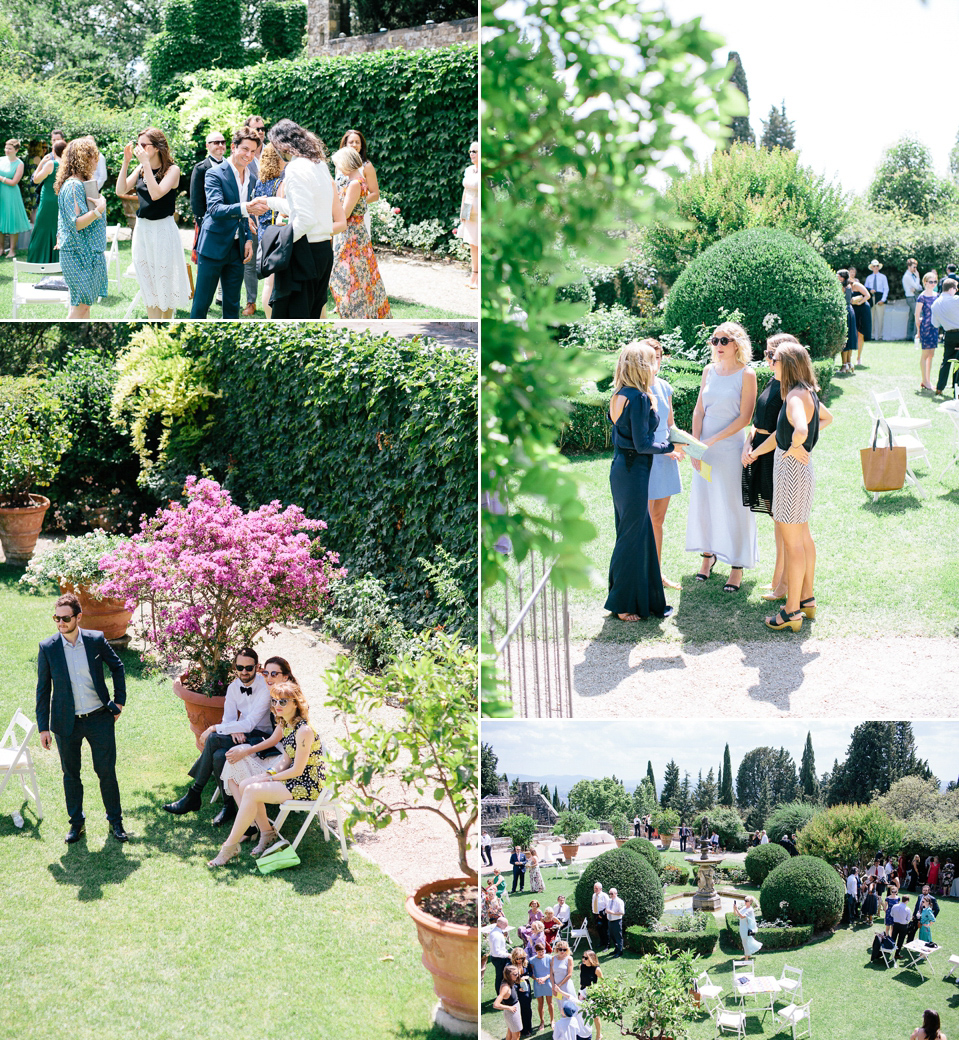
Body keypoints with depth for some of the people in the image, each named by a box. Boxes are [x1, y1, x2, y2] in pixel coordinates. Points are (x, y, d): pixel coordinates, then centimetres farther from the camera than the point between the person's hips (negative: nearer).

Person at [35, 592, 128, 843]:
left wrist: (119, 701, 7)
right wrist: (43, 727, -2)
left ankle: (115, 821, 23)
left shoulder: (96, 640, -7)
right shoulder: (47, 648, -7)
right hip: (67, 723, 0)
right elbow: (43, 690, -1)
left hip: (100, 719, 0)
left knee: (107, 772, 5)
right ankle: (76, 823, 29)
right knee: (71, 775, 11)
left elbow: (117, 667, 10)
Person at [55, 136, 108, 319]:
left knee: (85, 303, 11)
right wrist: (99, 210, -22)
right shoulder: (73, 186, -16)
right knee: (80, 304, -8)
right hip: (79, 254, -10)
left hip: (90, 252, 10)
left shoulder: (81, 184, 15)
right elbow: (76, 223, -21)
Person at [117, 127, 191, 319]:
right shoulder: (140, 169, 6)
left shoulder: (172, 170, -10)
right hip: (142, 229, 6)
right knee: (147, 282, 9)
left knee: (165, 281, 4)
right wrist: (126, 161, -7)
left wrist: (146, 162, -25)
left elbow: (156, 193, -24)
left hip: (163, 229, -6)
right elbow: (120, 190, 0)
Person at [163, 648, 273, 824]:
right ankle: (228, 806, -13)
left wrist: (214, 728, -19)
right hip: (239, 735, 6)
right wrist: (234, 730, -20)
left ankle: (194, 796, -16)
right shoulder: (233, 687, 6)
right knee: (219, 756, -29)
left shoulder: (265, 688, -16)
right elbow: (228, 718, 6)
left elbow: (250, 724, -21)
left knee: (214, 740, -28)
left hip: (260, 737, -6)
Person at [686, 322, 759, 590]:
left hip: (731, 447, -5)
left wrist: (713, 440, -15)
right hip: (705, 449, 5)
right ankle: (708, 554, 29)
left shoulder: (746, 374, -7)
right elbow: (699, 410, 7)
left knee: (732, 506, -1)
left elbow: (744, 418, -11)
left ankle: (737, 569, 6)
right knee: (702, 501, 10)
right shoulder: (709, 371, 8)